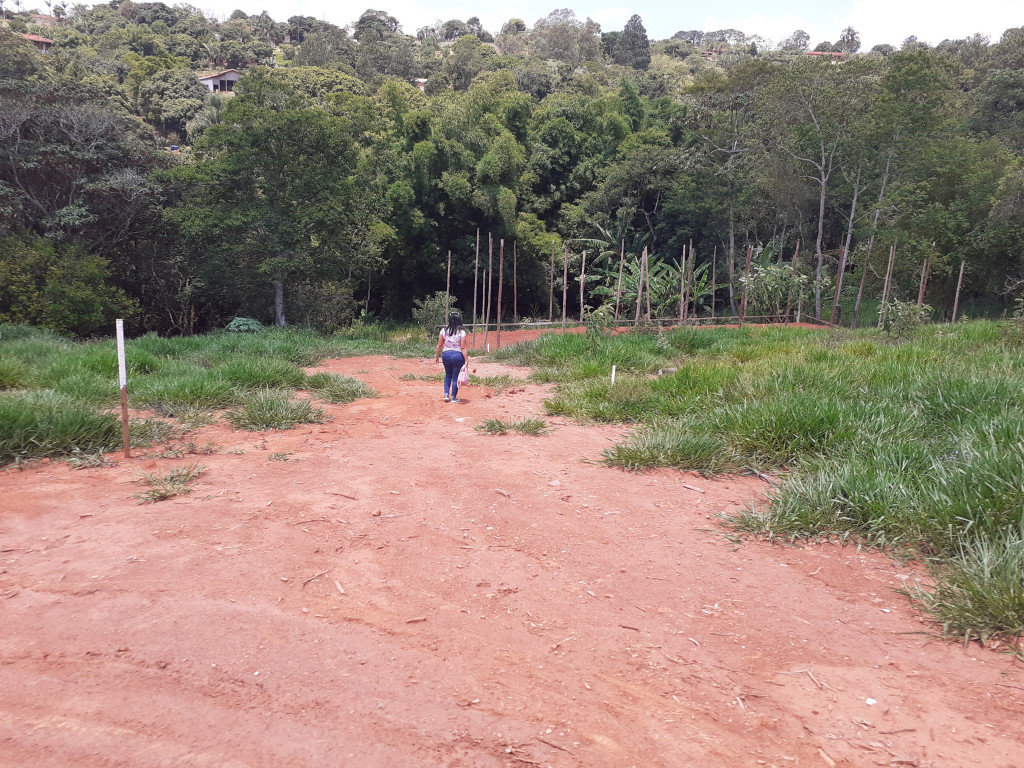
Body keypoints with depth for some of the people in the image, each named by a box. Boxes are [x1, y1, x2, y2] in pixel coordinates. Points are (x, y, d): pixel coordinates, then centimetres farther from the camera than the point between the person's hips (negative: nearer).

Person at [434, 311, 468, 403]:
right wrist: (466, 360, -8)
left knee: (448, 375, 21)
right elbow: (463, 348, -12)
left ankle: (446, 395, 12)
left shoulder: (444, 330, -1)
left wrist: (436, 356, 13)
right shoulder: (461, 332, -10)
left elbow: (439, 345, 3)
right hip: (458, 356, -3)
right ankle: (453, 397, 15)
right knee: (456, 377, 8)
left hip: (446, 355, 3)